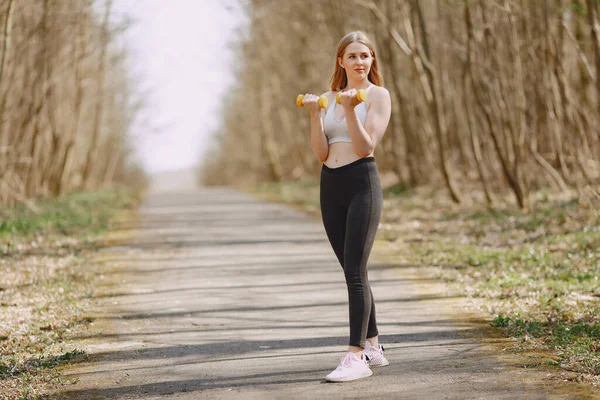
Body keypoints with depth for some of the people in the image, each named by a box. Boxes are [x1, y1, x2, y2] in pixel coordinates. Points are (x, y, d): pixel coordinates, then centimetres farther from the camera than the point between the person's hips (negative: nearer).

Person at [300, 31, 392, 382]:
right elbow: (322, 153, 5)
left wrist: (351, 110, -22)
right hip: (330, 187, 6)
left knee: (355, 271, -12)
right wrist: (314, 115, -6)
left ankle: (357, 357, -12)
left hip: (362, 184, -6)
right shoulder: (331, 98, 13)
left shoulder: (378, 95, -1)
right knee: (353, 272, 11)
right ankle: (373, 347, 21)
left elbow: (366, 147, -12)